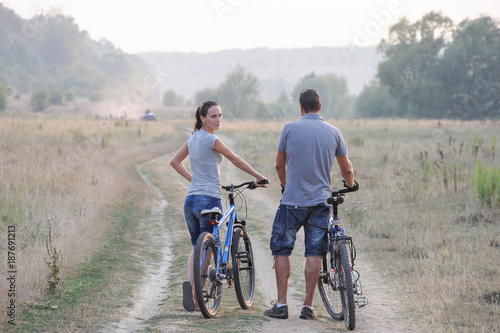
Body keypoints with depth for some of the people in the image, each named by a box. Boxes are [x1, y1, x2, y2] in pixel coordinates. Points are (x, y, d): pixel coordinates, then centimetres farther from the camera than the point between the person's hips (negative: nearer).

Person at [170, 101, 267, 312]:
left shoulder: (193, 138, 13)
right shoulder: (210, 139, -10)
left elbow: (174, 162, 23)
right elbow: (236, 161, -5)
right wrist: (258, 176, 6)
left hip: (190, 200, 7)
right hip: (208, 199, -7)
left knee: (196, 248, 14)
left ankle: (190, 282, -7)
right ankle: (197, 293, -8)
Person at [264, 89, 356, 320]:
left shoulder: (290, 128, -4)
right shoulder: (333, 132, 4)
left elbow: (279, 165, 6)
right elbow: (347, 170, 11)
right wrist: (350, 186, 33)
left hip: (292, 200, -2)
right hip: (321, 201, 2)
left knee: (281, 251, 7)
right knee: (314, 254, 5)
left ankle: (281, 305, 4)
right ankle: (307, 307, 5)